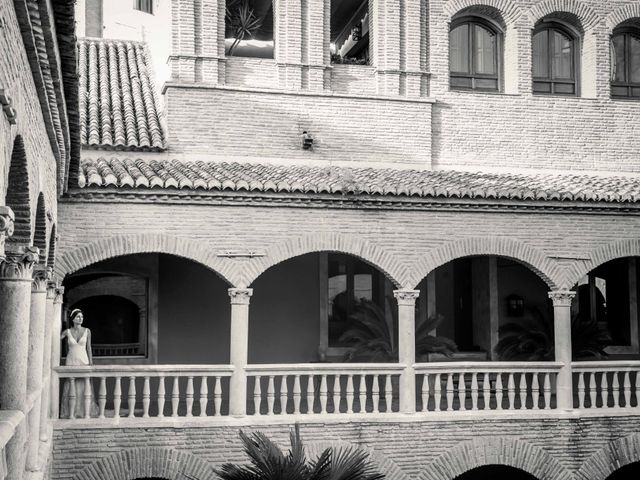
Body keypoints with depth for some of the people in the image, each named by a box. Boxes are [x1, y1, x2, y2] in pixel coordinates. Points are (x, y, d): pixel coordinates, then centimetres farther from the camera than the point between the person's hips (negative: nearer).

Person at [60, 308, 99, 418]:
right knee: (71, 388, -1)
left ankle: (85, 413, 6)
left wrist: (91, 364, 0)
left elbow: (89, 348, 4)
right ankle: (70, 413, 5)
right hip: (71, 362, 0)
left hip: (83, 362, 0)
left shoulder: (87, 331, 2)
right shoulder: (67, 332, 2)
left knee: (84, 388, -1)